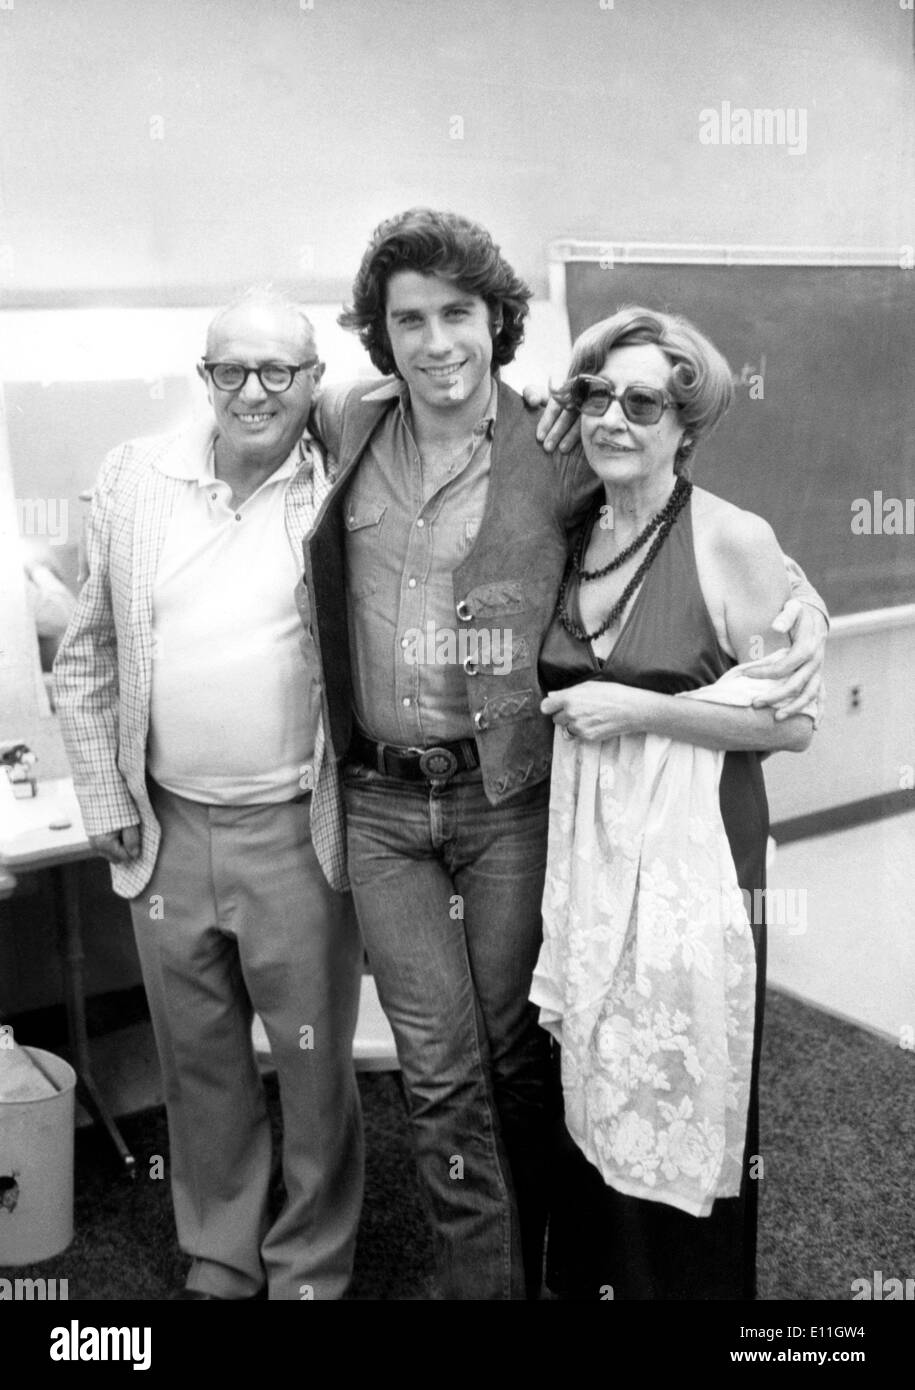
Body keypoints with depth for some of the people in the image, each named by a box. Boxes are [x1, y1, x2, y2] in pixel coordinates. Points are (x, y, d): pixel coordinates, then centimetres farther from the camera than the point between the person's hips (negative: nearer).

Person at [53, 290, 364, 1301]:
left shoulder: (348, 487, -6)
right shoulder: (134, 480, 1)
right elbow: (86, 656, 8)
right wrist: (105, 799, 4)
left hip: (298, 832, -2)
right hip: (166, 828, 3)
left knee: (315, 1065, 11)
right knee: (197, 1063, 18)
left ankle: (311, 1268, 34)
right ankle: (217, 1261, 40)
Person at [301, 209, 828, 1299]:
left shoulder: (554, 453, -6)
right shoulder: (346, 426, 3)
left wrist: (802, 596, -9)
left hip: (508, 798, -1)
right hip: (380, 802, 2)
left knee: (513, 1054, 14)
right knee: (439, 1073, 5)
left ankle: (529, 1263, 39)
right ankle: (482, 1278, 23)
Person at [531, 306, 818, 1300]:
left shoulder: (733, 540, -9)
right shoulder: (572, 536, 7)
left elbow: (794, 719, -10)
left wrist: (640, 709, -15)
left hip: (690, 850, -5)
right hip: (582, 846, 5)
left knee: (678, 1106, 7)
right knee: (590, 1101, 15)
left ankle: (686, 1280, 31)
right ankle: (588, 1273, 37)